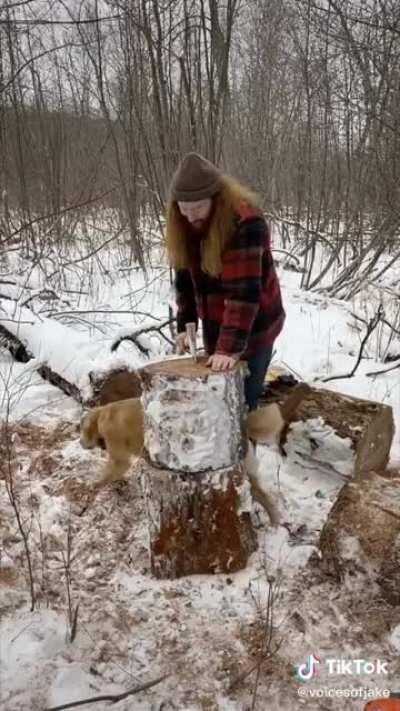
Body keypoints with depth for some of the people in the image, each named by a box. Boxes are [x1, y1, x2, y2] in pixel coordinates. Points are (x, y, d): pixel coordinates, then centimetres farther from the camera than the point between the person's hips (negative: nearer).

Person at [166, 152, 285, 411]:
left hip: (253, 329, -6)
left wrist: (230, 347, -33)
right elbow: (186, 276, 5)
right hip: (216, 326, 7)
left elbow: (244, 290, -31)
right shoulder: (184, 224, -3)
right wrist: (185, 324, -2)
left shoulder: (245, 223, -26)